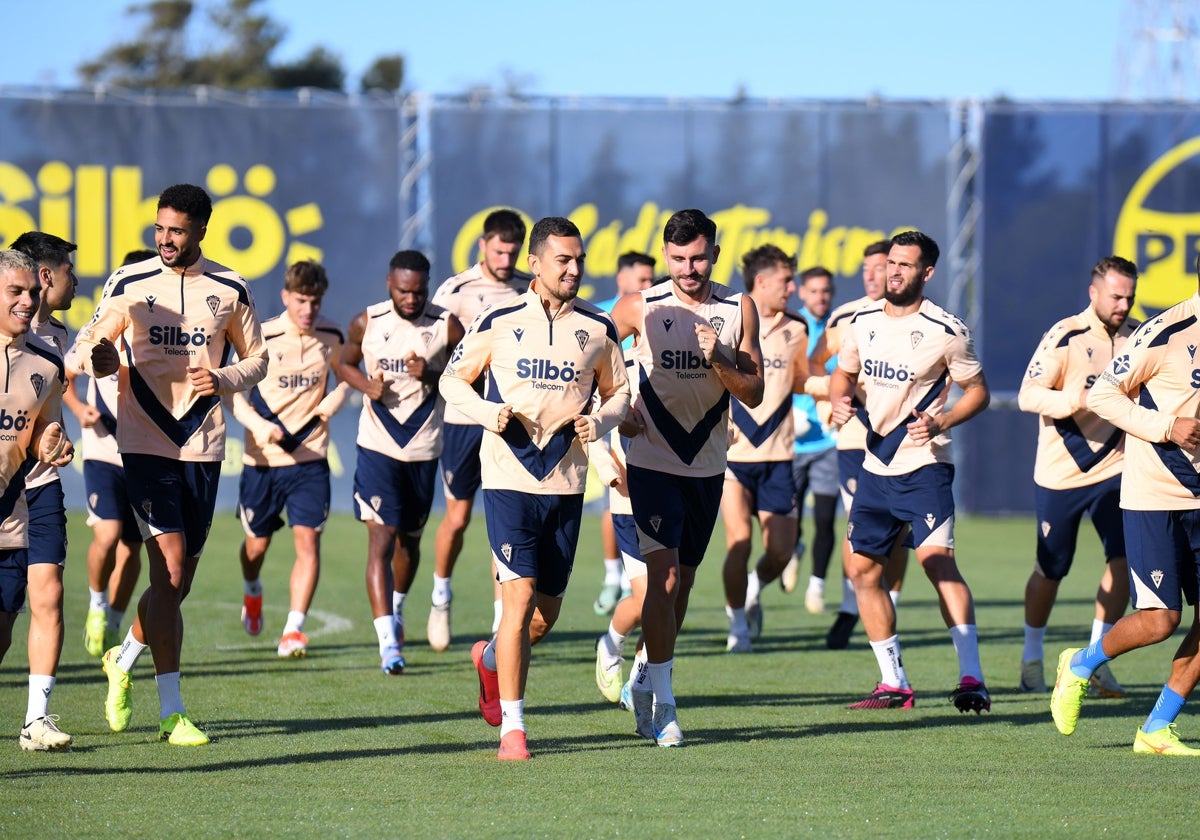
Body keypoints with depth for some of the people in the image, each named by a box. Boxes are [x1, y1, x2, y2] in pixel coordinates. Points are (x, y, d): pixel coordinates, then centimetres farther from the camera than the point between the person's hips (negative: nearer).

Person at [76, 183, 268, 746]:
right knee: (169, 569, -14)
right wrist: (97, 358, -17)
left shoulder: (231, 291, 4)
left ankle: (123, 660, 37)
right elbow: (92, 345, 8)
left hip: (203, 446, 3)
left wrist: (223, 379, -7)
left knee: (180, 581, 8)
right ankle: (171, 712, -9)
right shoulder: (128, 285, 0)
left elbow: (255, 358, 14)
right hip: (145, 443, -3)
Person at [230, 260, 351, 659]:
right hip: (263, 459, -1)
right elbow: (234, 393, -6)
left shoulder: (332, 337, -2)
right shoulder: (262, 338, -13)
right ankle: (251, 592, 48)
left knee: (308, 540, -14)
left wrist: (326, 408, -3)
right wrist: (263, 428, -22)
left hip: (310, 458, 1)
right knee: (257, 543, 14)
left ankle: (294, 631, -15)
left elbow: (345, 379, 17)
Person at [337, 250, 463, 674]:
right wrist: (366, 384, -9)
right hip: (377, 445, -1)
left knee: (409, 539, 17)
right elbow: (345, 364, 13)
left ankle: (396, 606, 47)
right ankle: (388, 642, -19)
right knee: (381, 539, -13)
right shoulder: (367, 323, -2)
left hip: (423, 448, 1)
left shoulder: (447, 327, -4)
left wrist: (431, 375, -18)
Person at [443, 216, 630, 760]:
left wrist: (600, 420, -5)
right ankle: (512, 726, -4)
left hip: (566, 483, 3)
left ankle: (491, 659, 41)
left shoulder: (598, 329, 6)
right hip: (509, 476, -3)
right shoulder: (498, 322, -1)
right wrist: (490, 413, -11)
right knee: (520, 595, -12)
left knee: (546, 613, 8)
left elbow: (617, 393, 17)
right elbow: (452, 380, 7)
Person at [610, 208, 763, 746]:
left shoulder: (739, 311, 0)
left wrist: (719, 360, -18)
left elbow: (754, 394, -1)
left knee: (684, 580, 13)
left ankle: (647, 679, 31)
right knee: (664, 575, -14)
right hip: (652, 460, -4)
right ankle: (661, 703, -10)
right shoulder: (642, 309, -7)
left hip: (707, 465, 4)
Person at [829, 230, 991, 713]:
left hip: (924, 465, -7)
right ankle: (894, 683, 16)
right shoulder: (863, 322, 7)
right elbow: (844, 373, 22)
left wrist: (941, 423, -17)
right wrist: (839, 400, -1)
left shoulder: (946, 331, -9)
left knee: (937, 560, -22)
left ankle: (972, 678, -26)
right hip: (876, 467, 7)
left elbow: (977, 391, -1)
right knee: (862, 568, 6)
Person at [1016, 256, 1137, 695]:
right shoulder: (1066, 337, -13)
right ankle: (1032, 656, 27)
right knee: (1050, 570, 6)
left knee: (1124, 559, -9)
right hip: (1060, 473, -4)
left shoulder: (1137, 337, 3)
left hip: (1114, 467, 4)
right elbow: (1028, 395, -17)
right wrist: (1076, 400, -32)